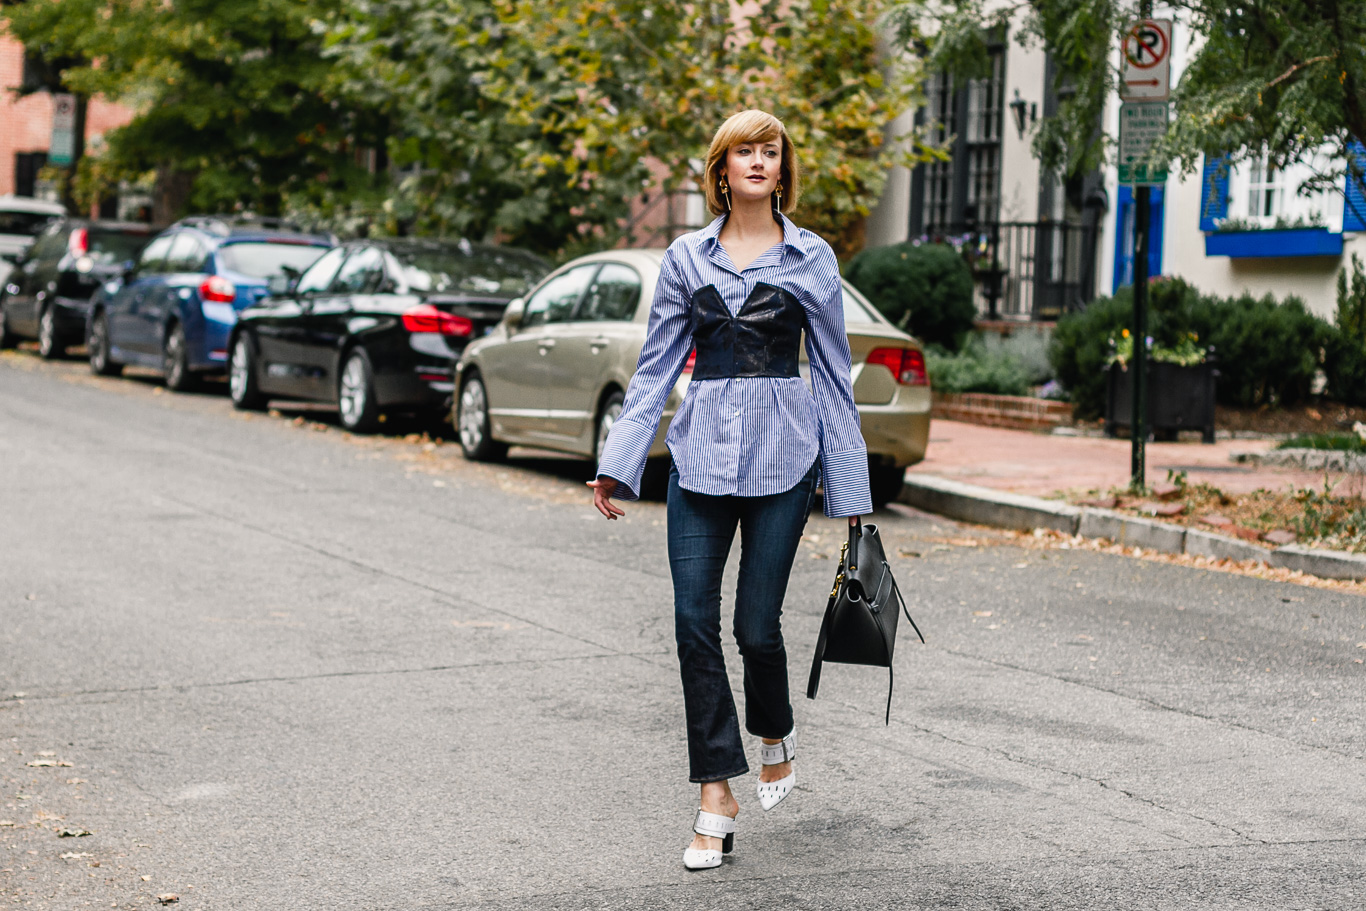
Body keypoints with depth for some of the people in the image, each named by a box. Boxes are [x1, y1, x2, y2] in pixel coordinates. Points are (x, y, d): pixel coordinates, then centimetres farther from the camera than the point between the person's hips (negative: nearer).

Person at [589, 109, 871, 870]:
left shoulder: (812, 258, 5)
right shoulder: (687, 257, 9)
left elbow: (833, 373, 7)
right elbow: (657, 366, 10)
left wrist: (850, 489, 4)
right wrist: (618, 463, 3)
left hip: (782, 451, -2)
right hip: (701, 450, 2)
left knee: (757, 622, -3)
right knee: (696, 621, -5)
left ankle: (776, 734, 30)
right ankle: (718, 798, 3)